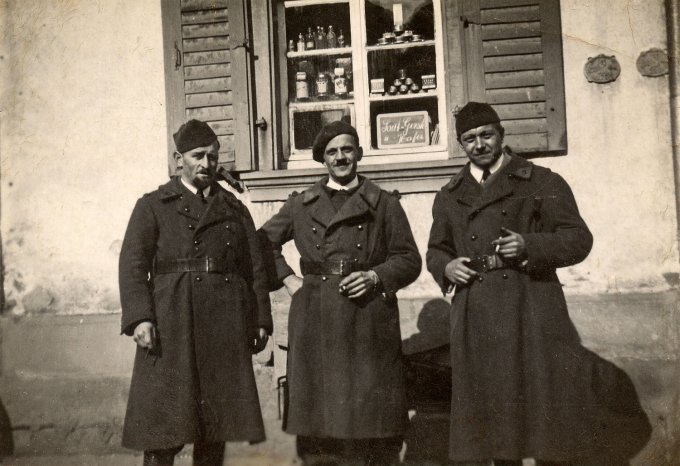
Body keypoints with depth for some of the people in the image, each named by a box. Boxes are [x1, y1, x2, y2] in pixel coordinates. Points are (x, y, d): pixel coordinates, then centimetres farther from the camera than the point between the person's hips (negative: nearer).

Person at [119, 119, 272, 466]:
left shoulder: (234, 209, 17)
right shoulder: (152, 206, 8)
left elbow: (255, 268, 14)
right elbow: (133, 265, -3)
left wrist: (260, 320, 7)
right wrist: (139, 317, -15)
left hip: (225, 326, 3)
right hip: (170, 324, -3)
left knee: (217, 424, 8)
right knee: (164, 422, -2)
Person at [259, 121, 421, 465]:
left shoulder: (385, 204, 8)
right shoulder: (301, 205, 13)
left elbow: (409, 259, 7)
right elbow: (263, 242, 19)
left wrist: (375, 277, -9)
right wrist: (287, 277, 5)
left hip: (369, 322, -1)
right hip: (315, 323, 1)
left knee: (371, 413, 2)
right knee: (316, 411, 5)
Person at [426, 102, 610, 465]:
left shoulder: (542, 182, 4)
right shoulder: (448, 197, 14)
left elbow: (578, 239, 0)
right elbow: (435, 250, 20)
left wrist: (530, 245, -17)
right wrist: (446, 267, -3)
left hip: (532, 313, -2)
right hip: (476, 320, 3)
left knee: (545, 404, 2)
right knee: (488, 408, 9)